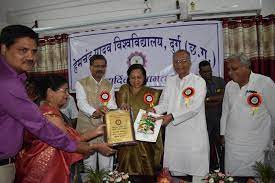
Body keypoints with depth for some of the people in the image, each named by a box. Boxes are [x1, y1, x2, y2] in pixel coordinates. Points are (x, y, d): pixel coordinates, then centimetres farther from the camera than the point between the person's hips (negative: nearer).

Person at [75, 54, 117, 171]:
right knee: (89, 166, 9)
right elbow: (81, 103, -17)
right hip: (87, 129, -2)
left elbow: (112, 105, -3)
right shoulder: (81, 84, -1)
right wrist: (94, 112, -37)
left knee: (107, 167, 10)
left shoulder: (109, 85, 9)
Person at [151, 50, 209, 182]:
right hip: (173, 133, 4)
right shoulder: (170, 81, 11)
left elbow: (195, 107, -15)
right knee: (175, 169, 15)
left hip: (194, 133, -4)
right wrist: (155, 110, -12)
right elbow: (164, 103, 9)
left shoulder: (199, 81, -4)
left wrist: (172, 116, -23)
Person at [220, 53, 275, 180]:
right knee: (231, 175, 11)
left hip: (255, 146, -4)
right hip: (232, 144, 4)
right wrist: (223, 133, 15)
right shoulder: (229, 86, 5)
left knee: (255, 175, 6)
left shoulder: (265, 83, -10)